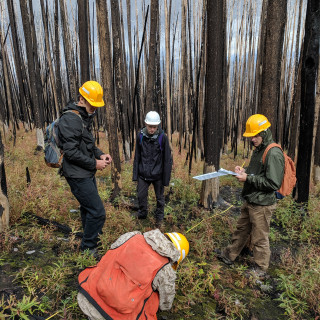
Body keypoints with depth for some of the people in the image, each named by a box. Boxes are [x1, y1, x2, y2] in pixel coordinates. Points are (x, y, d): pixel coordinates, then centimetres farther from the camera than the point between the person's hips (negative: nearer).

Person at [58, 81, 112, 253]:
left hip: (87, 174, 10)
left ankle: (90, 241, 41)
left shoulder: (85, 117, 12)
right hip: (78, 175, -10)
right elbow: (71, 151, -24)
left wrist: (100, 154, 4)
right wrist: (94, 163, -16)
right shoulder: (70, 119, -19)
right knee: (97, 212, -8)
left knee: (88, 208, 22)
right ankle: (88, 249, 11)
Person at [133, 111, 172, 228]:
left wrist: (166, 177, -7)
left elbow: (167, 159, -8)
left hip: (157, 174, -2)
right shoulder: (140, 136, -5)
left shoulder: (162, 137, -13)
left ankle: (159, 218, 32)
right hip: (143, 174, 2)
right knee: (141, 195, 7)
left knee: (159, 197, 12)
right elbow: (137, 157, 3)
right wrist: (135, 174, 3)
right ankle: (142, 214, 34)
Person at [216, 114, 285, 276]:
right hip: (250, 201, 9)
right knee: (241, 230, 24)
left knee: (259, 238, 9)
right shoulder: (258, 150, 9)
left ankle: (260, 269, 30)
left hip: (262, 204, -9)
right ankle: (229, 255, 42)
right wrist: (245, 171, 2)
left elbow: (273, 184, -24)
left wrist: (248, 178, -22)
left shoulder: (274, 154, -21)